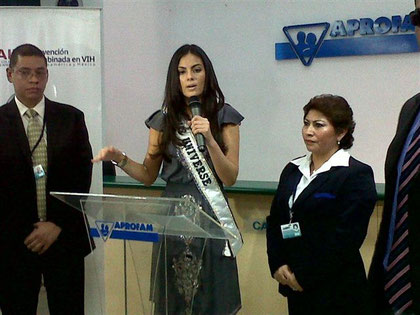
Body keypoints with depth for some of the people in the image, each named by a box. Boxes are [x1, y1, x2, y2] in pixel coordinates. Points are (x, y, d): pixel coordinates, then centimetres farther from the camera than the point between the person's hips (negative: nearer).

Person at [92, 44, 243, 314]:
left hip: (210, 217, -2)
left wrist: (209, 139, -19)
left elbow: (230, 178, -7)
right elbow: (148, 175, 9)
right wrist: (121, 159, -8)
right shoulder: (163, 120, 6)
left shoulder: (224, 117, 0)